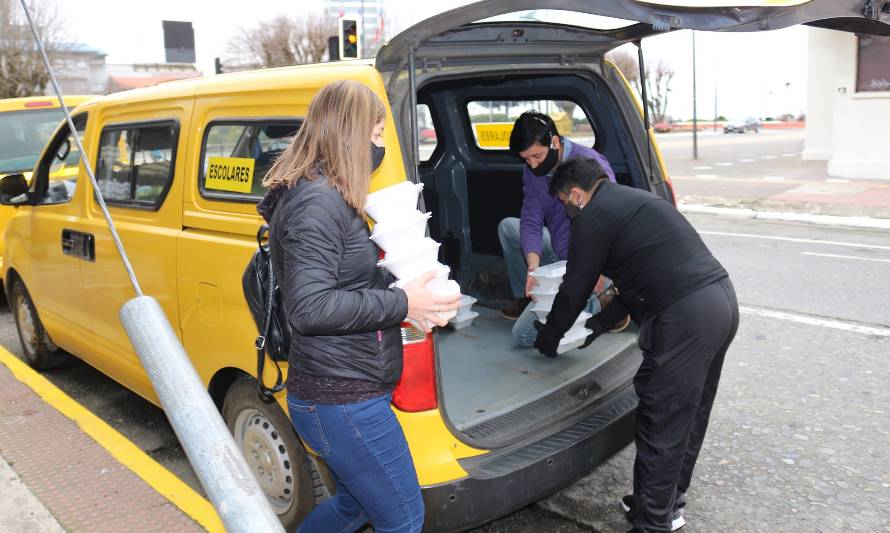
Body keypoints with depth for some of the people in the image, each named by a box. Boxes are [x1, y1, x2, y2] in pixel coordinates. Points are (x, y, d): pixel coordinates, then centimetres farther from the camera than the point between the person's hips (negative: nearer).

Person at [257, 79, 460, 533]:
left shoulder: (327, 195, 13)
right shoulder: (317, 201, -20)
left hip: (342, 392, 10)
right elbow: (309, 307, -27)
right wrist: (401, 303, -22)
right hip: (342, 400, -10)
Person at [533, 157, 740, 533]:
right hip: (722, 298, 10)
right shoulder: (634, 200, 23)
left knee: (660, 427, 2)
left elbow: (574, 289, 1)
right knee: (689, 417, 21)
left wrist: (547, 339, 17)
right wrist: (602, 322, 33)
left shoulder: (594, 217, -5)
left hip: (684, 318, -10)